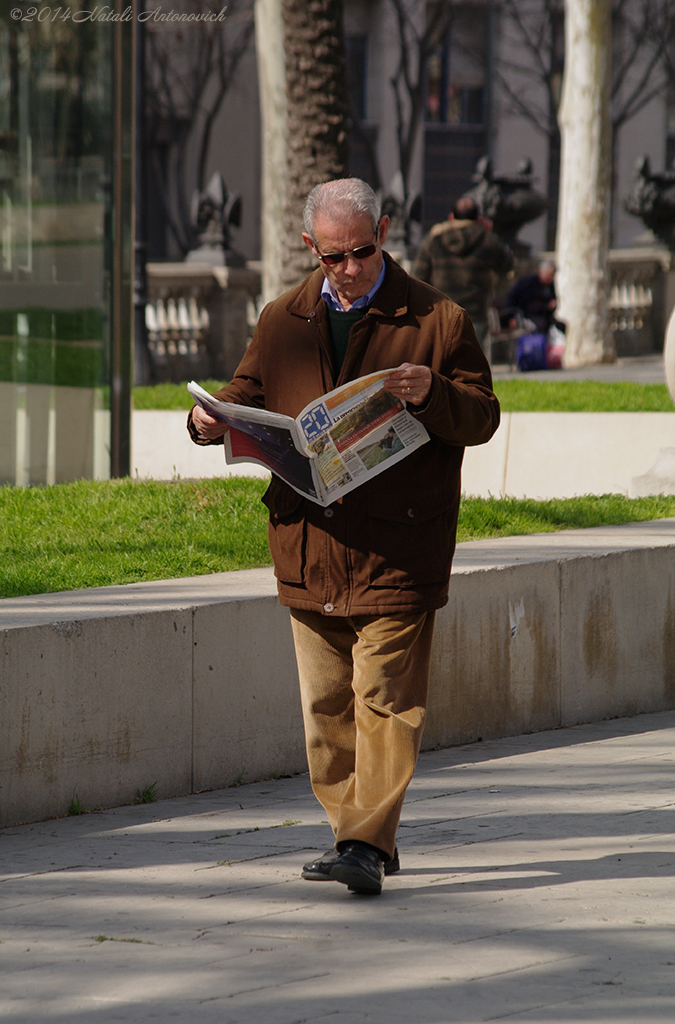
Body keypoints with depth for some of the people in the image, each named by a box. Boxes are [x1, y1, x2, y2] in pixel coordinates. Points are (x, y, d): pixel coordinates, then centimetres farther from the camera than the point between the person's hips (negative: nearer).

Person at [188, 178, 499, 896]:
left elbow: (482, 417, 0)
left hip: (397, 550, -5)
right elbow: (246, 397, 20)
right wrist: (210, 421, -3)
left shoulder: (437, 320, 1)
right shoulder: (282, 322, 13)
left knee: (384, 699, -10)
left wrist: (431, 397, -21)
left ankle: (366, 843, -12)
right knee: (326, 703, 8)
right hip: (310, 546, 5)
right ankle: (357, 835, 18)